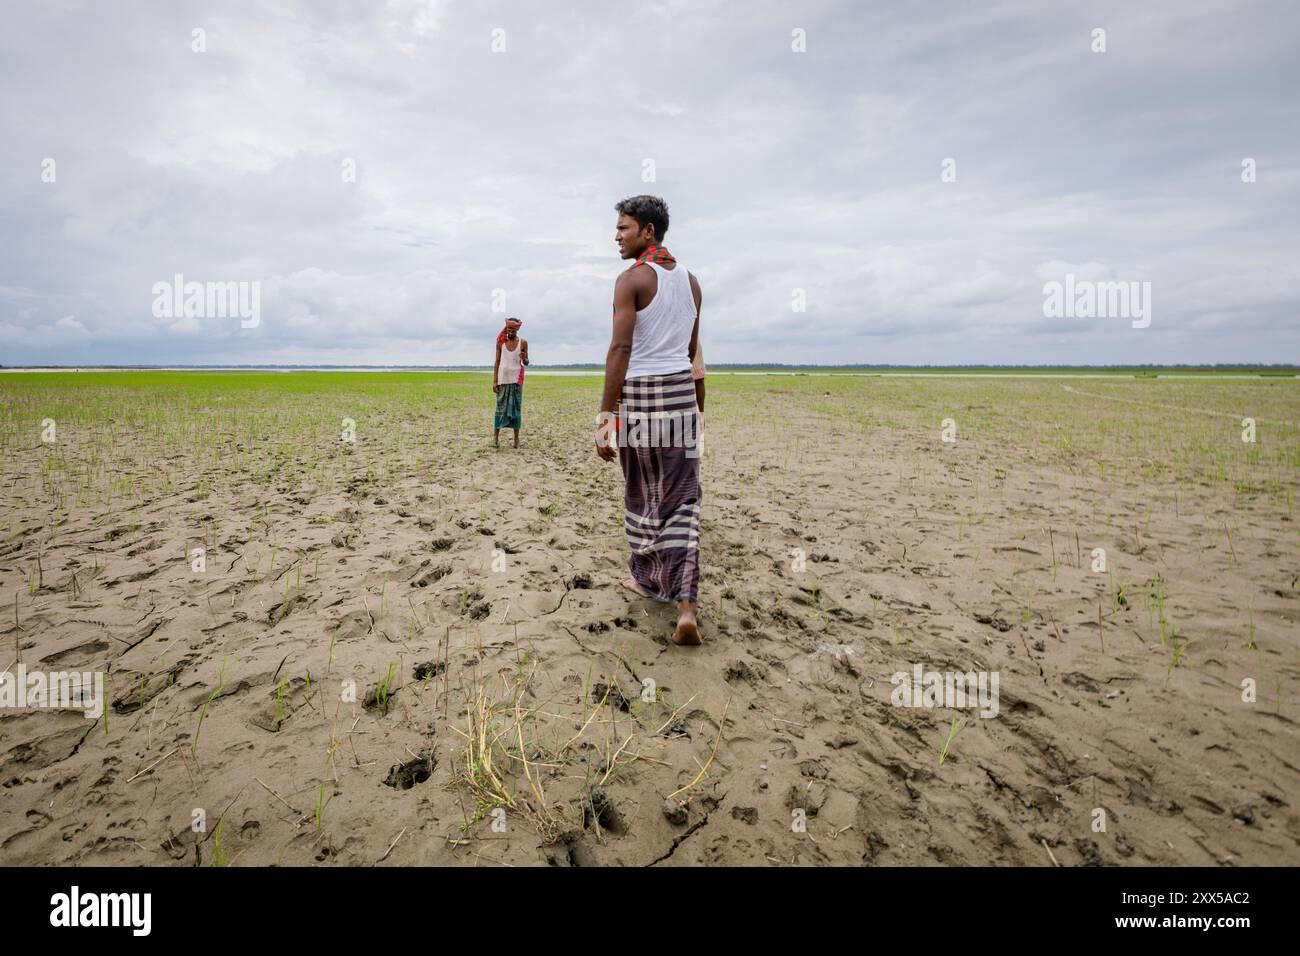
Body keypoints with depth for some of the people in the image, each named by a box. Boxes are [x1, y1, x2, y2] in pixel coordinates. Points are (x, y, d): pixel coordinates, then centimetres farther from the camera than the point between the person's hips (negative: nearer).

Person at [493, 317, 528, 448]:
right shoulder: (501, 342, 4)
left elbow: (526, 363, 9)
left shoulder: (523, 343, 3)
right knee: (500, 407, -1)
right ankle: (496, 437, -1)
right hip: (502, 379, 0)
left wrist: (524, 358, -16)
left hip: (516, 379, 0)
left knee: (516, 407, 1)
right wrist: (494, 381, 0)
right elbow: (497, 362, 6)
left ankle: (516, 438, 3)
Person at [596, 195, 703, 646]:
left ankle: (649, 578, 30)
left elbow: (620, 349, -16)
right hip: (681, 390, 5)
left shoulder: (632, 279, -8)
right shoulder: (690, 280, 13)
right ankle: (685, 605, -5)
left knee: (642, 496, 13)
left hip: (640, 393, -5)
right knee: (680, 501, 4)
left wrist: (604, 416, -16)